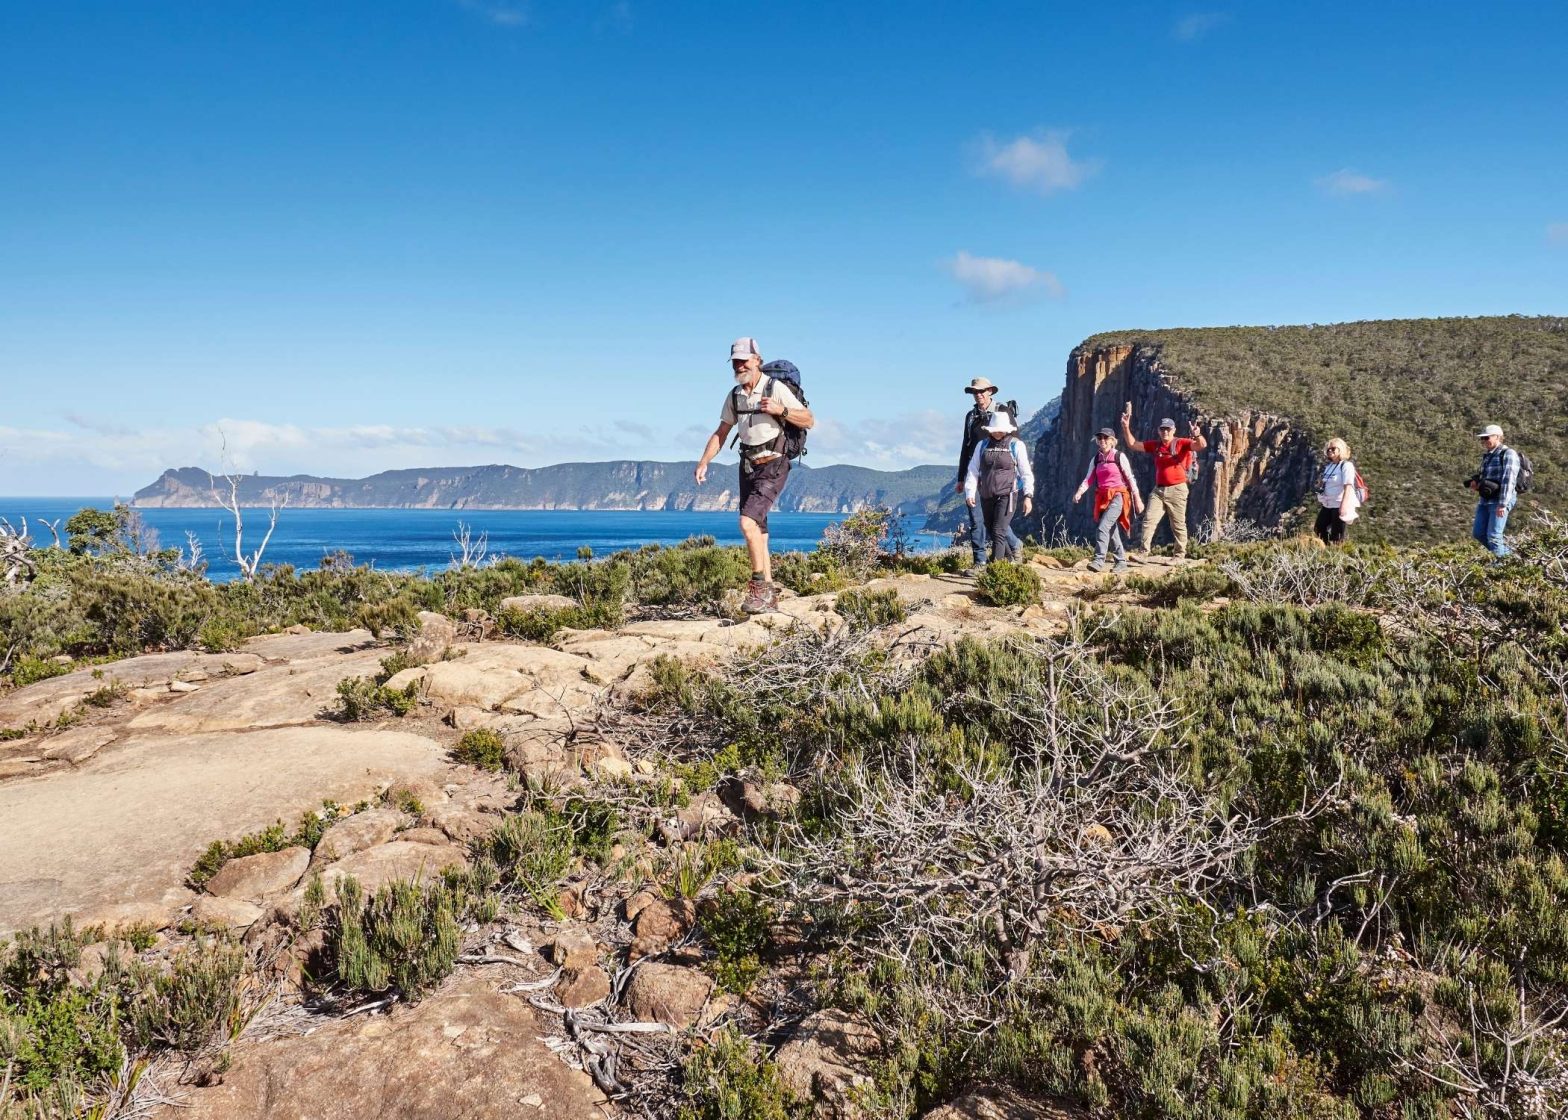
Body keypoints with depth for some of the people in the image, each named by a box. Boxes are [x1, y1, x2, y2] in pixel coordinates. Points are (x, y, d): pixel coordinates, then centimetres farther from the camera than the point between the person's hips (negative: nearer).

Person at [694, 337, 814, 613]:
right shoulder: (734, 395, 9)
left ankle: (760, 585, -12)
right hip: (748, 466, 7)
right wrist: (703, 462, 4)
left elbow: (809, 420, -9)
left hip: (773, 465, -7)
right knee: (757, 531, 7)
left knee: (748, 522, -22)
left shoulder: (776, 388, -9)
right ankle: (769, 596, 14)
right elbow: (721, 432, 14)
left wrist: (780, 410, -24)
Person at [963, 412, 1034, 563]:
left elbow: (1026, 473, -1)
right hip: (986, 497, 5)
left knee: (999, 531, -15)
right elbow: (973, 471, 6)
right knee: (991, 531, 13)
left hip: (1007, 495, -5)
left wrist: (1028, 496, -11)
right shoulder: (982, 446, 9)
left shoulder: (1016, 445, 0)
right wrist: (970, 493, -7)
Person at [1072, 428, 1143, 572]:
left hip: (1118, 496, -6)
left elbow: (1130, 478, -2)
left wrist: (1137, 499, -4)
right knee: (1113, 530, 7)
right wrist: (1079, 492, -14)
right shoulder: (1096, 459, 11)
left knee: (1104, 527, -21)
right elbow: (1088, 479, 5)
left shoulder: (1119, 457, -3)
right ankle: (1122, 562, 15)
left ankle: (1099, 560, -26)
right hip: (1103, 498, 6)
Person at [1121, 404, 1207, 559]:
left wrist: (1197, 435, -42)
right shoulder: (1155, 445, 10)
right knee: (1149, 520, -1)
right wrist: (1126, 427, 2)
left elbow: (1202, 445, -19)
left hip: (1176, 490, -5)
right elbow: (1133, 444, 14)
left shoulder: (1181, 443, -5)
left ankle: (1180, 556, 9)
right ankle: (1143, 552, 1)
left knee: (1178, 524, 2)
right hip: (1158, 490, 5)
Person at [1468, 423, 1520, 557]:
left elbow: (1508, 480, -17)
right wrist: (1475, 482, 6)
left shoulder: (1508, 454, -9)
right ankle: (1505, 553, 23)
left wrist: (1502, 504, -24)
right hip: (1485, 500, 9)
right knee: (1478, 533, 7)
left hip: (1500, 500, -9)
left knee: (1493, 536, -12)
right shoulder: (1487, 455, 16)